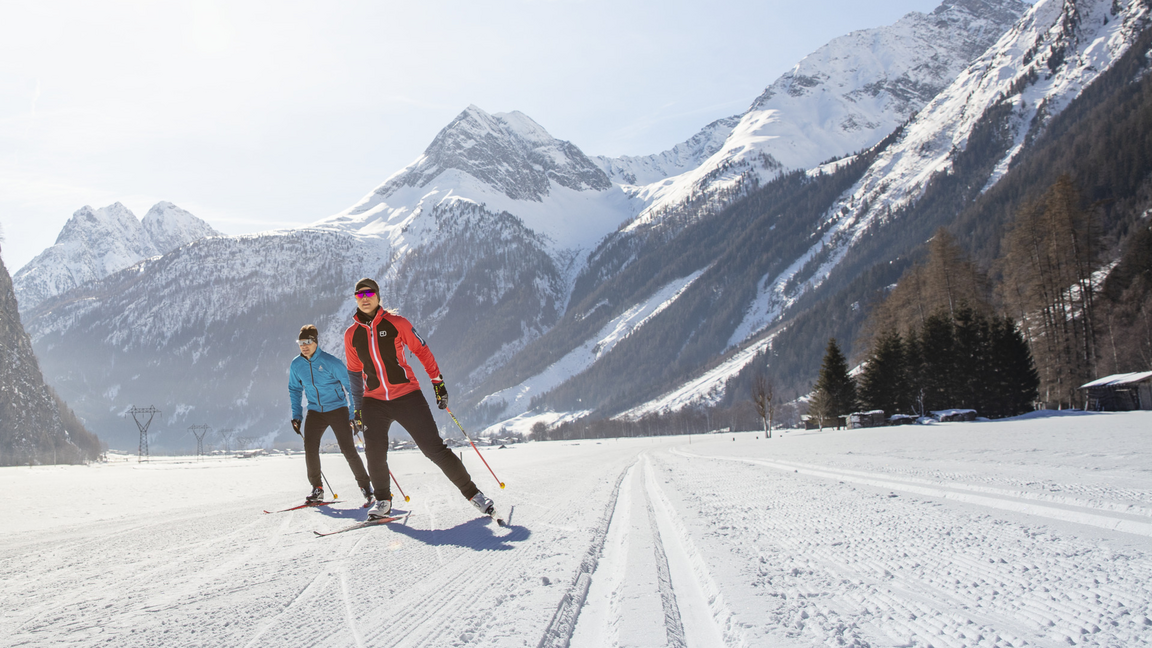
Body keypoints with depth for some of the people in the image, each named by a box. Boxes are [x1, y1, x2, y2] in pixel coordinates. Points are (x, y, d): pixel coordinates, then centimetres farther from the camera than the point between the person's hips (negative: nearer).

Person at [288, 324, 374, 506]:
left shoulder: (331, 362, -16)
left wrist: (354, 415, -13)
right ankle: (317, 489, 9)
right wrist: (296, 415, 8)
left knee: (348, 450, -10)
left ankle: (366, 486, 4)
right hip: (315, 412, 4)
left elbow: (351, 386, -10)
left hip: (337, 410, -4)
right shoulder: (296, 365, -2)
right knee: (310, 449, -9)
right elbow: (294, 389, 16)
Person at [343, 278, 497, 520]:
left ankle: (472, 493, 5)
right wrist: (358, 408, 18)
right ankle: (383, 501, 17)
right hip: (374, 402, 3)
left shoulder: (396, 323, -2)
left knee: (434, 448, -6)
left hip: (407, 396, -3)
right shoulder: (351, 334, 7)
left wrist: (437, 382, 0)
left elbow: (422, 351, 4)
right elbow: (355, 372, 17)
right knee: (374, 454, -9)